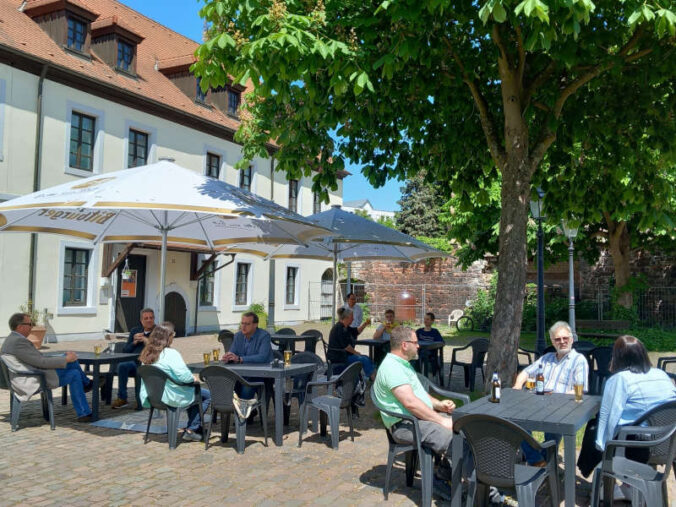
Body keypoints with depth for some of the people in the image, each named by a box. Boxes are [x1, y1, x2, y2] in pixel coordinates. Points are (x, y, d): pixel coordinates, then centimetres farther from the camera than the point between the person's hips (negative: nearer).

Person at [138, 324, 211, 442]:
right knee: (207, 395, 3)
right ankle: (191, 430, 7)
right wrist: (194, 378, -4)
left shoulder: (147, 354, 3)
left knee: (194, 392, 29)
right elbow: (184, 376, -26)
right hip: (171, 397, -9)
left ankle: (197, 427, 33)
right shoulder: (170, 353, -22)